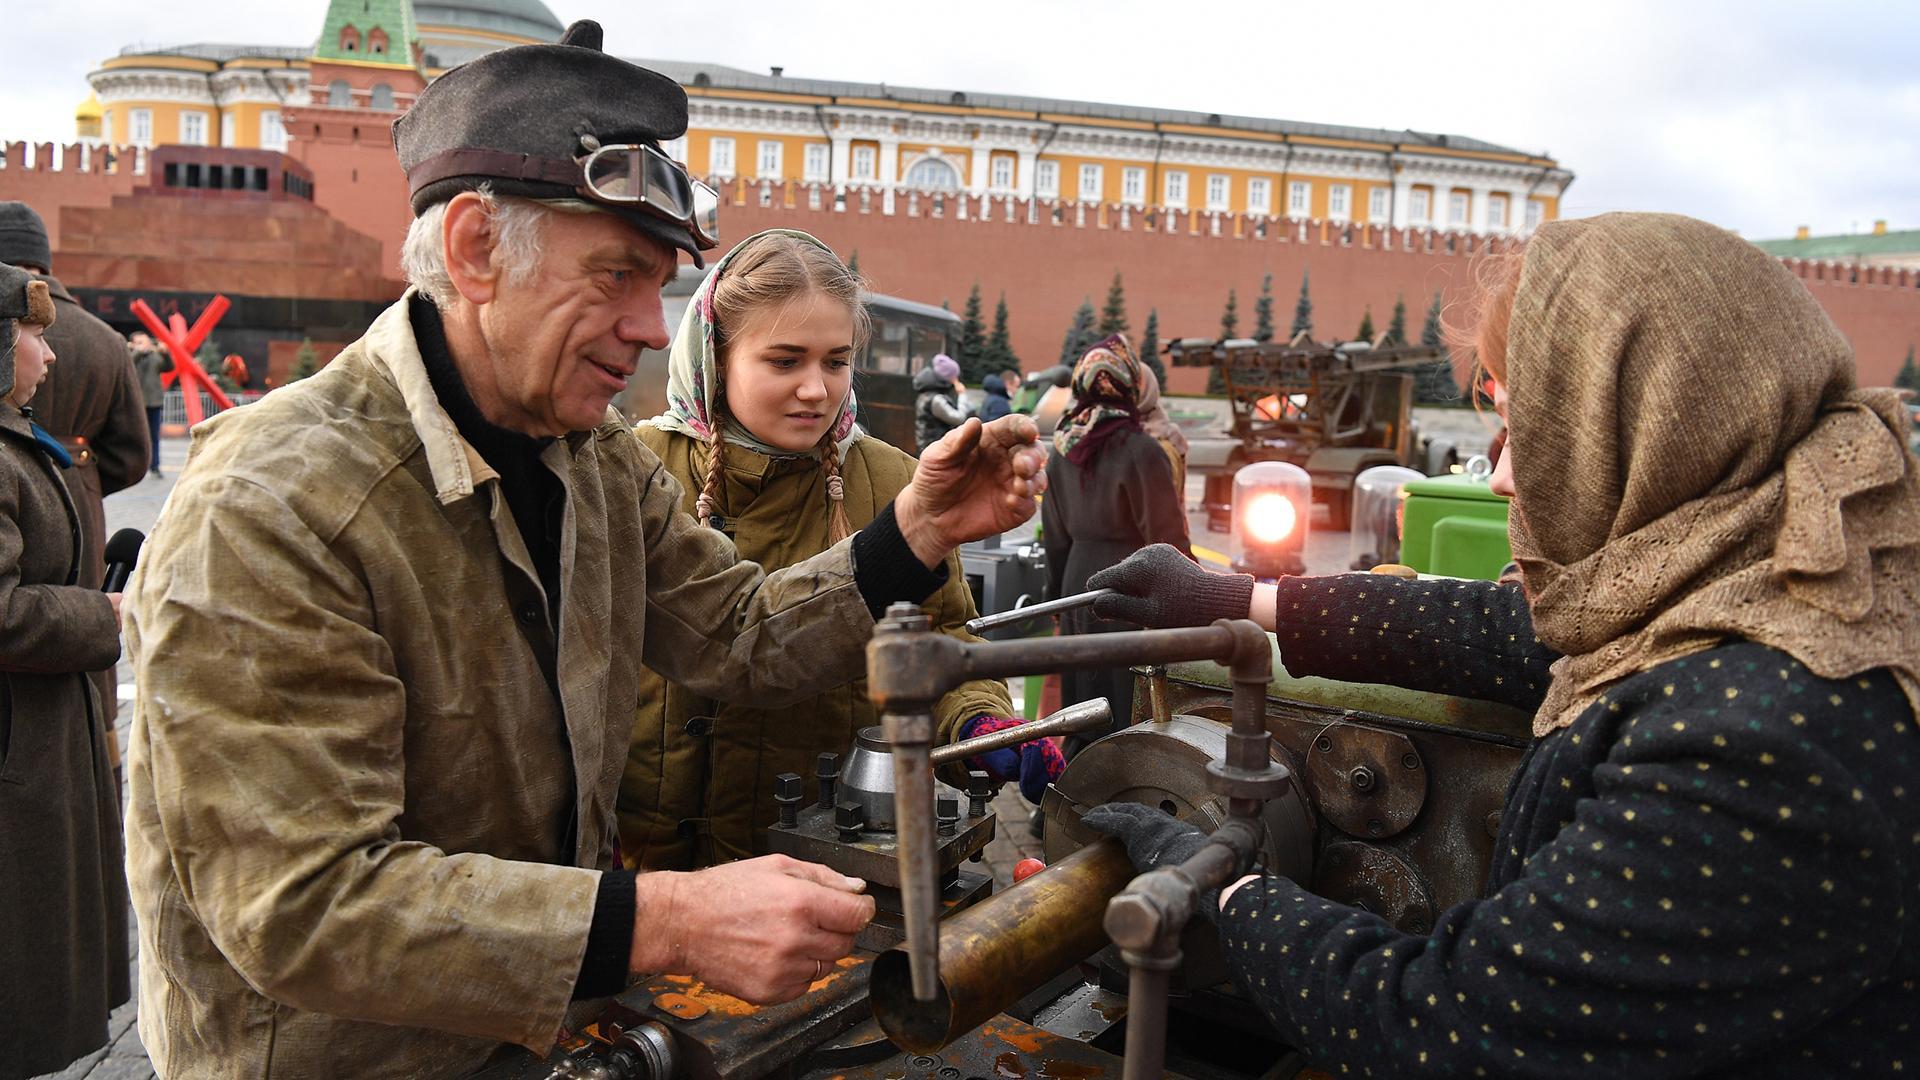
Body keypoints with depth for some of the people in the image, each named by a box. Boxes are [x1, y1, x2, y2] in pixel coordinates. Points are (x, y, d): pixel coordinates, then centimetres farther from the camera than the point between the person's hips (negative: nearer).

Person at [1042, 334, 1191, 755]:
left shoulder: (1064, 448, 4)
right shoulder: (1139, 451, -17)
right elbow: (1167, 537, -14)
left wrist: (1062, 593, 23)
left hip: (1079, 579, 7)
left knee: (1084, 704, 16)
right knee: (1128, 704, 0)